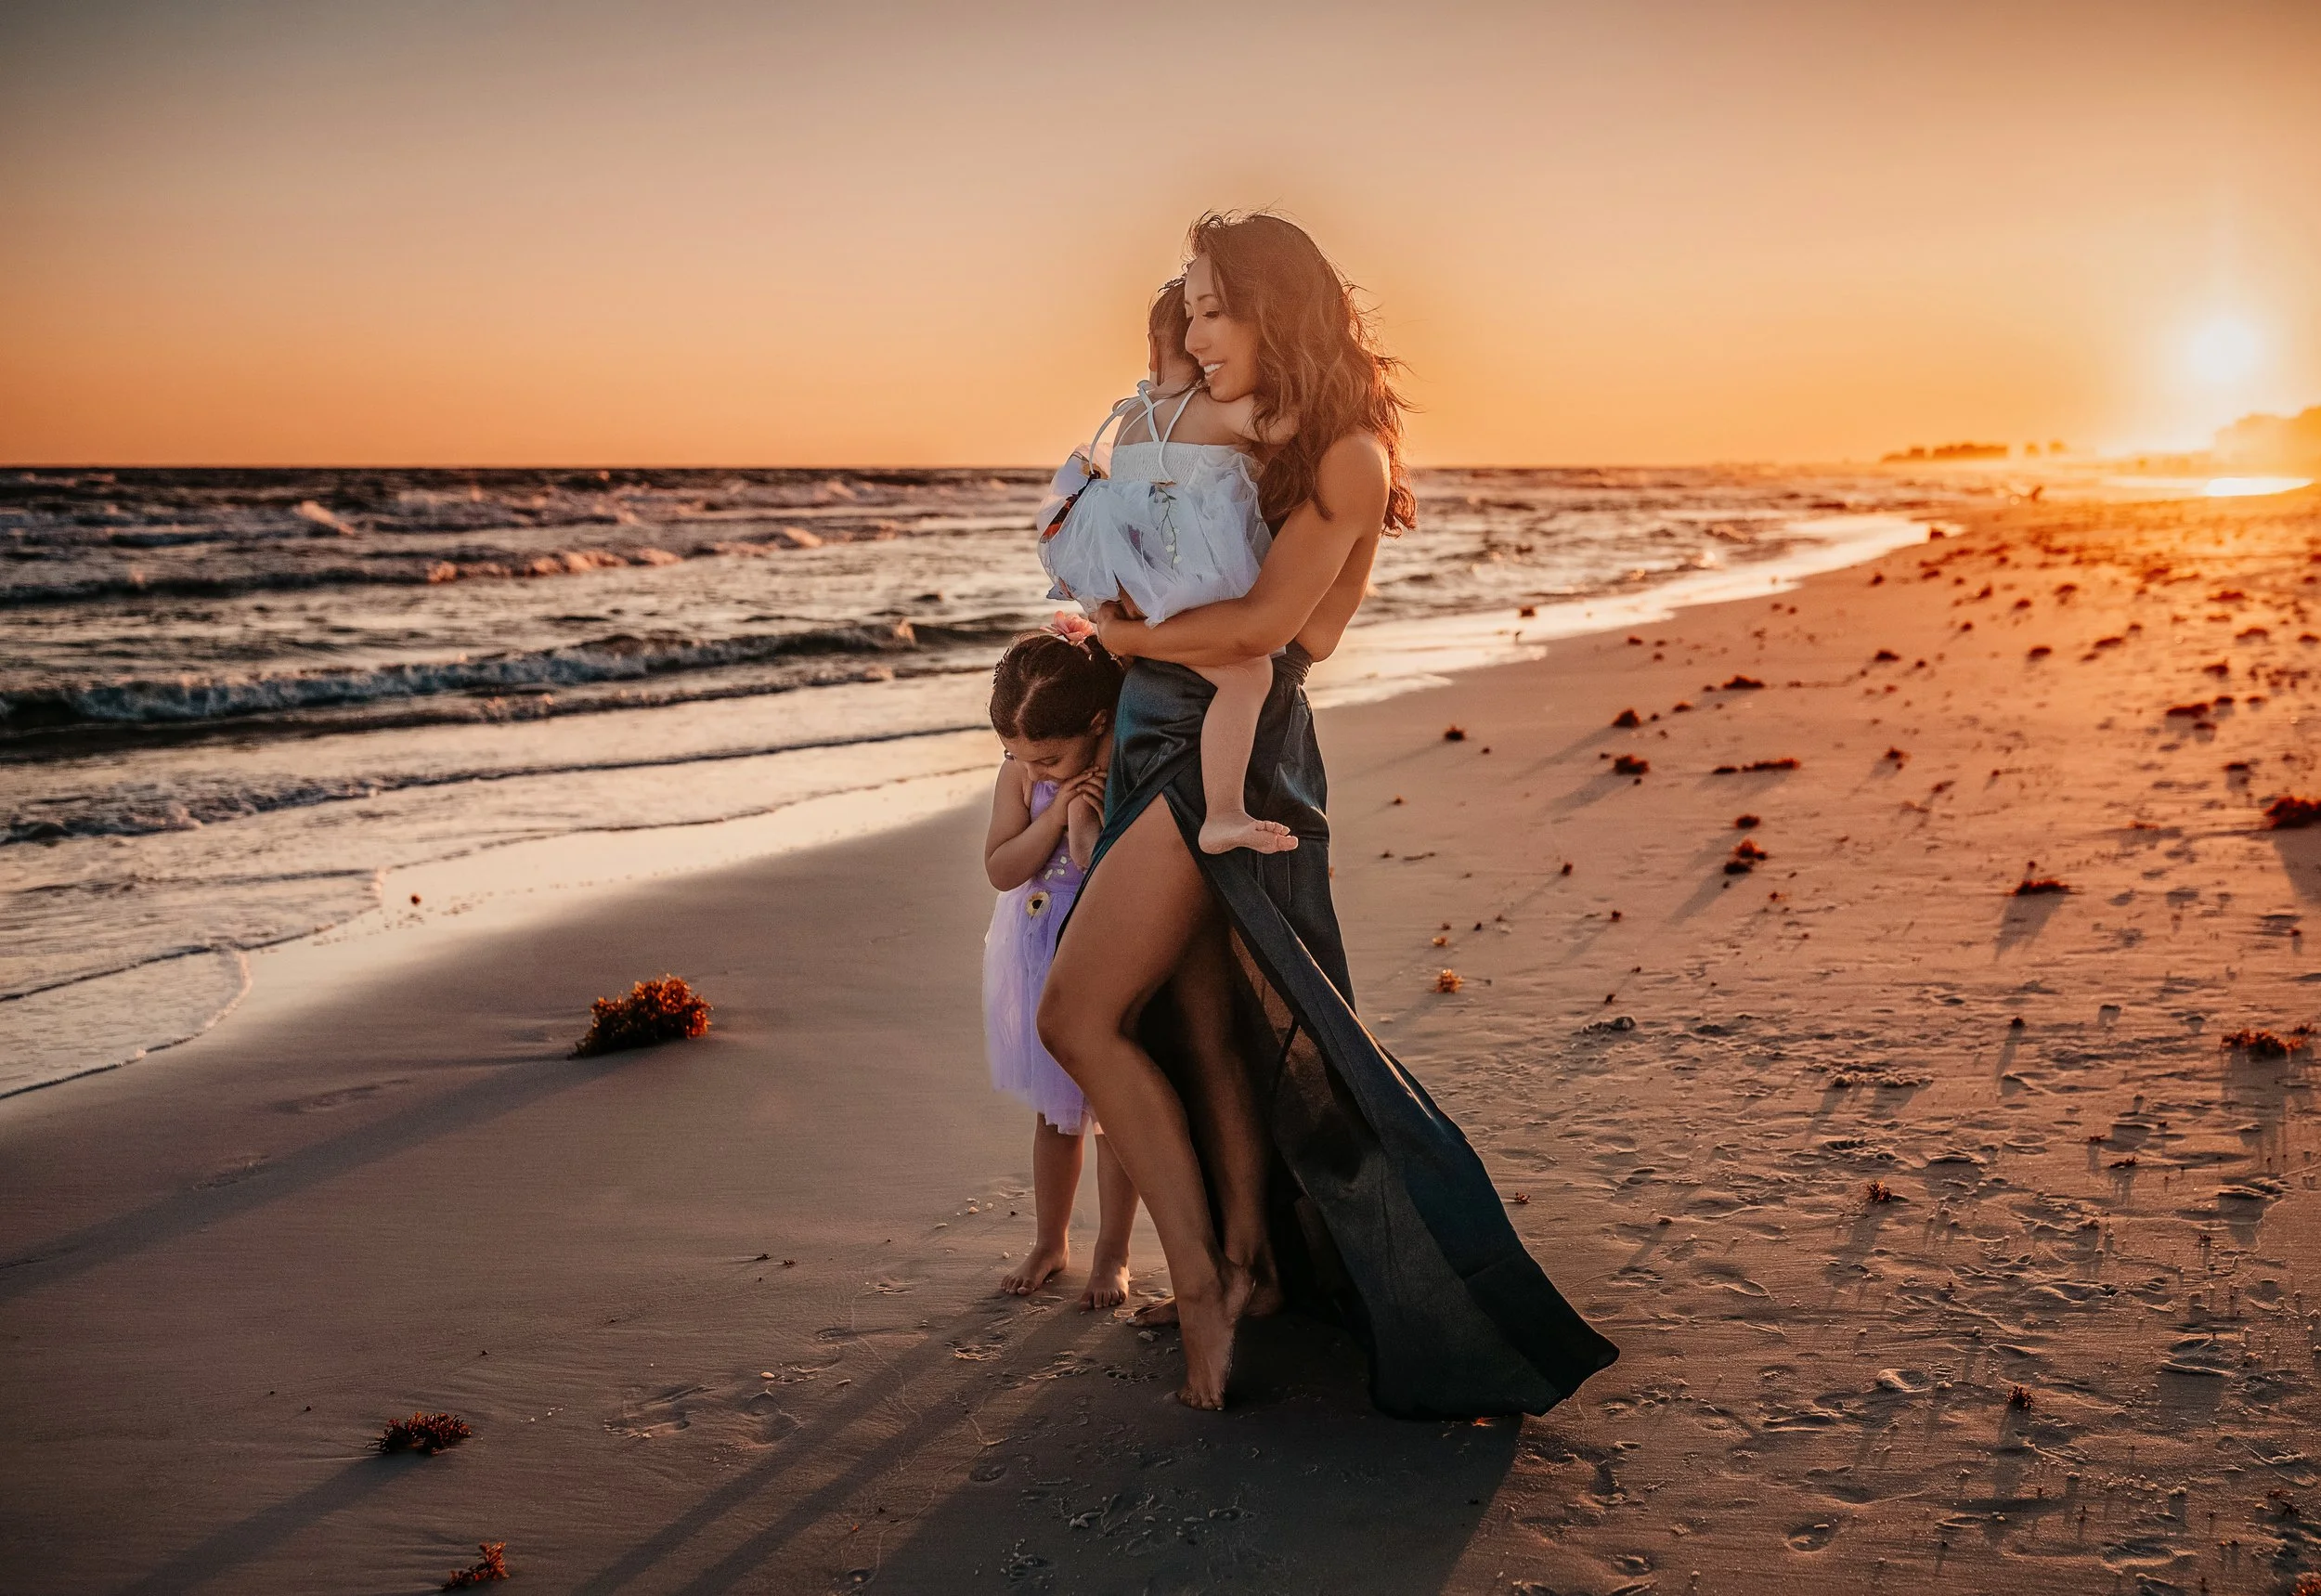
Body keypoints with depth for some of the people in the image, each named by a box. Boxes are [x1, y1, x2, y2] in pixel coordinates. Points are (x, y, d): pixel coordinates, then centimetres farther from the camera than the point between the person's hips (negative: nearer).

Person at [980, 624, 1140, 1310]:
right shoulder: (1021, 776, -10)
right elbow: (1000, 869, -12)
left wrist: (1087, 824, -34)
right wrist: (1053, 816, -23)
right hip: (1042, 961, 4)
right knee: (1053, 1111, 17)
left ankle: (1112, 1254, 24)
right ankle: (1049, 1242, 34)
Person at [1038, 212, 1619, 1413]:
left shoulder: (1343, 456, -8)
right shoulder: (1236, 445, 17)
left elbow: (1266, 623, -17)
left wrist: (1125, 636, -6)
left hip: (1227, 752, -8)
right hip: (1165, 746, 8)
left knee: (1079, 1015, -11)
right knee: (1198, 1026, 12)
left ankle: (1202, 1282, -4)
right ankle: (1246, 1265, 24)